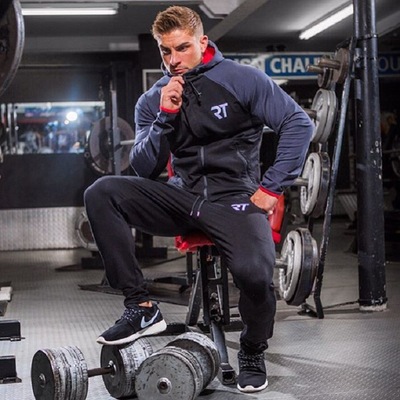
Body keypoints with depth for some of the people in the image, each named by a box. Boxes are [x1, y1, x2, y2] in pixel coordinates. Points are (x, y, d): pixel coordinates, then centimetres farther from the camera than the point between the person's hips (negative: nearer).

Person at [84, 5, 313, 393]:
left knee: (255, 273, -33)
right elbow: (143, 169, 1)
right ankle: (141, 308, -13)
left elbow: (299, 124, -6)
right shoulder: (152, 101, 8)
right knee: (100, 193, -19)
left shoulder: (242, 80, -3)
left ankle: (252, 353, 2)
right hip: (183, 197, 4)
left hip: (234, 200, -3)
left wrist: (271, 187, -10)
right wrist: (165, 116, -12)